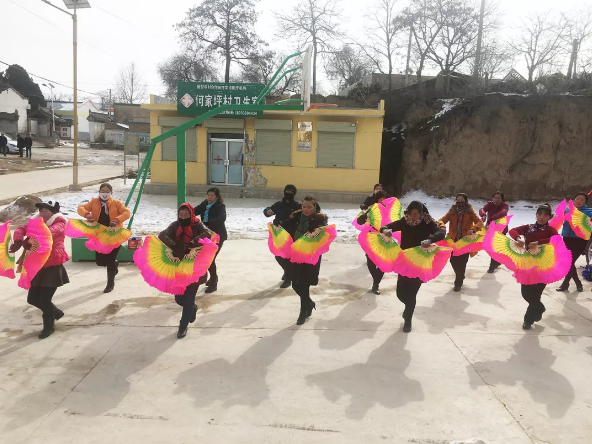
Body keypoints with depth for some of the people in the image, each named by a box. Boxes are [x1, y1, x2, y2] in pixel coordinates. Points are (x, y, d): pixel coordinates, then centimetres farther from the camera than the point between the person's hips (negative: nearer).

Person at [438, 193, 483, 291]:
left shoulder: (470, 212, -2)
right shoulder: (452, 211, 4)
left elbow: (480, 222, -11)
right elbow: (442, 219, -5)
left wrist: (473, 229, -33)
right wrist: (442, 226, -30)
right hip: (453, 240, 3)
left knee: (462, 262, -5)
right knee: (453, 260, 6)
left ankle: (458, 282, 13)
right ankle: (460, 276, 36)